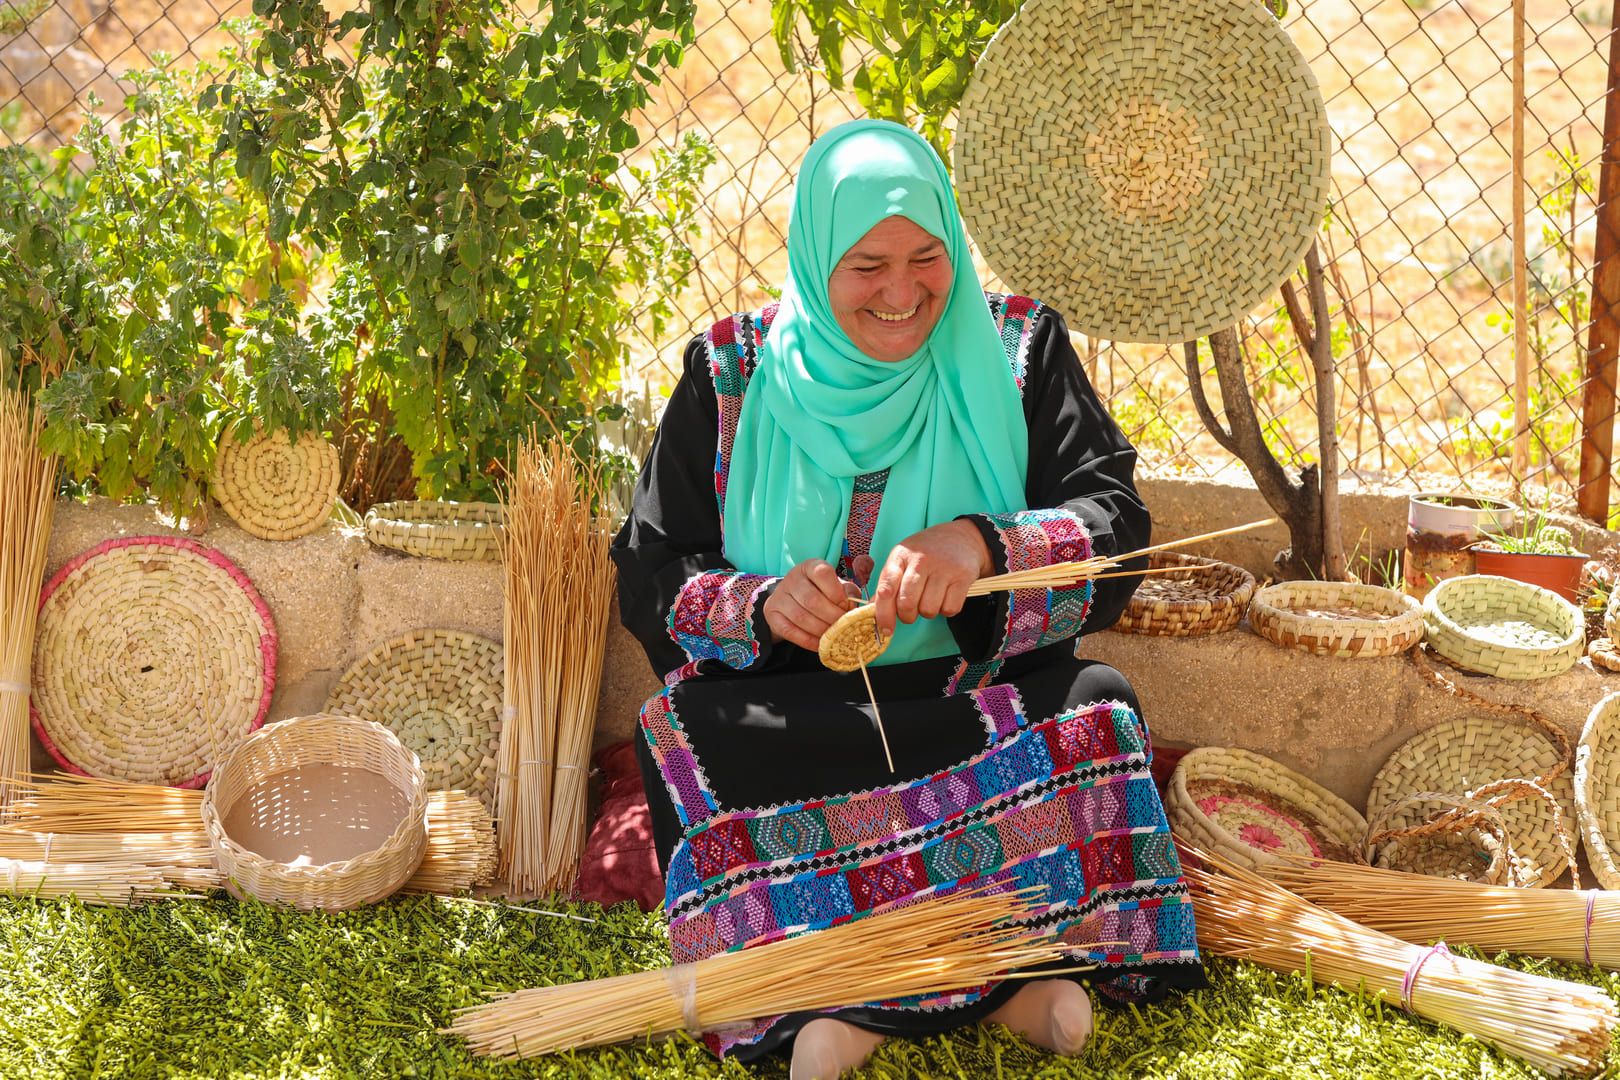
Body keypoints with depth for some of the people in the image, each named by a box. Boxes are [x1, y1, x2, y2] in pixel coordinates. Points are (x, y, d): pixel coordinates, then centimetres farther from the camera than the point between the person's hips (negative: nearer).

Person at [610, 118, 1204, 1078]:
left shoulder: (1017, 345, 5)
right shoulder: (734, 372, 5)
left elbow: (1117, 525, -4)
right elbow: (649, 577, 2)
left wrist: (984, 545, -25)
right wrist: (762, 604, -20)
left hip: (980, 698, 0)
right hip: (789, 705, 1)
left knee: (1096, 705, -31)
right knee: (681, 742, -31)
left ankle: (874, 998, -24)